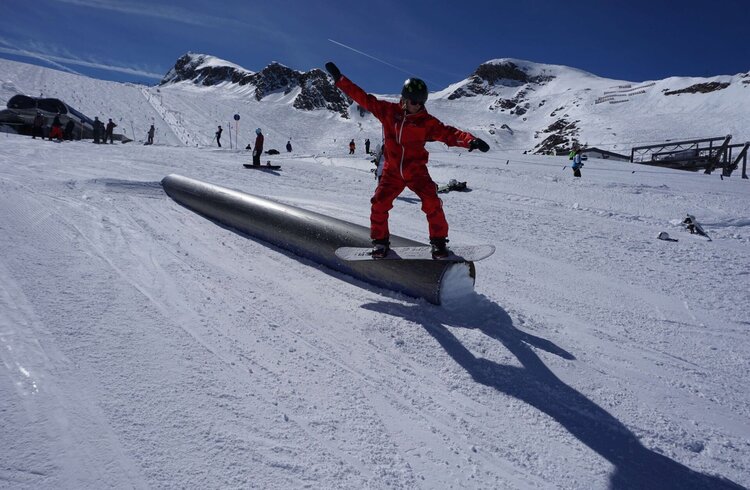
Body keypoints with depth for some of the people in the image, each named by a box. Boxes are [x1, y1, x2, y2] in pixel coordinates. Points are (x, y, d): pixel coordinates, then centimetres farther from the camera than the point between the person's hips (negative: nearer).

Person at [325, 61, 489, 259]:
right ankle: (380, 241, 15)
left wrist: (470, 140, -33)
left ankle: (439, 241, 4)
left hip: (417, 171, -1)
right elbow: (364, 98, 1)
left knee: (432, 203, -15)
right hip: (392, 171, 1)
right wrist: (339, 79, 1)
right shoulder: (388, 111, -2)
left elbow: (449, 133, -15)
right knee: (379, 204, -7)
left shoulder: (427, 121, -6)